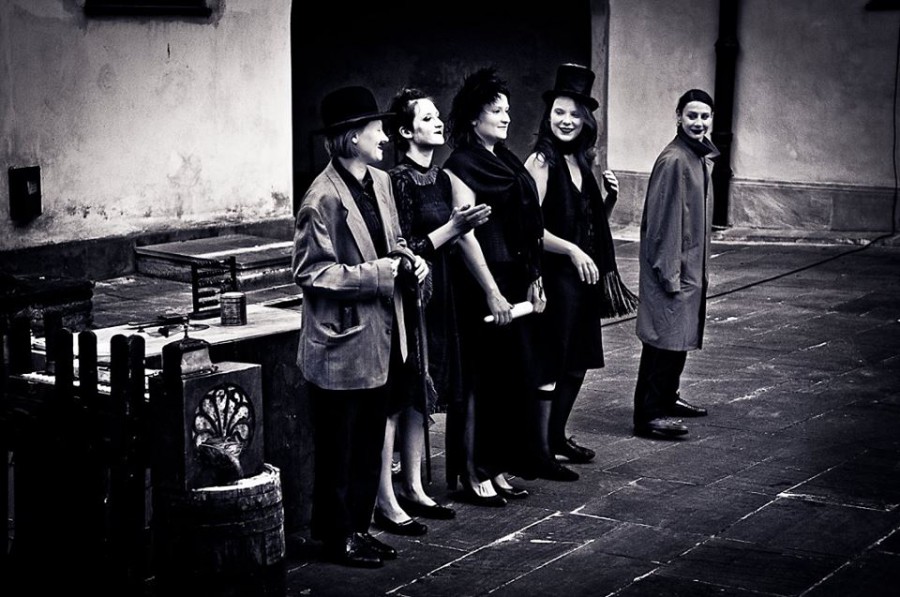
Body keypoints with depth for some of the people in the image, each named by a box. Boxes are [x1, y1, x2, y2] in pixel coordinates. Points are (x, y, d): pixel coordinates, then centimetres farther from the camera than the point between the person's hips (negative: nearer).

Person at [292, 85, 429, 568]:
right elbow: (310, 271, -17)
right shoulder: (323, 198, -18)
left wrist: (406, 257, 0)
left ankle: (358, 527, 29)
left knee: (369, 443, 16)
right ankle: (337, 536, 18)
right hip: (341, 345, -8)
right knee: (337, 449, 5)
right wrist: (370, 274, -21)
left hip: (379, 340, 8)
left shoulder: (380, 182, 6)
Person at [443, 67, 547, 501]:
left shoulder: (508, 162, 15)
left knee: (517, 375, 10)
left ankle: (499, 467, 21)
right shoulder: (461, 166, -9)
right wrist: (492, 292, -19)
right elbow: (465, 233, -15)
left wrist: (534, 280, 12)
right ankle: (474, 475, 6)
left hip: (516, 281, 8)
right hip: (484, 283, -8)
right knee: (482, 379, -3)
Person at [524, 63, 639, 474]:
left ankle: (557, 437, 28)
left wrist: (610, 198, 2)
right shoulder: (541, 162, -12)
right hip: (555, 276, -8)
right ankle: (540, 449, 6)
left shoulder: (581, 163, 12)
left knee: (577, 362, 14)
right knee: (550, 364, -2)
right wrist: (572, 250, -24)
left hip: (586, 275, 8)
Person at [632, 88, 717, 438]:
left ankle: (667, 399, 30)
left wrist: (698, 269, 18)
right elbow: (663, 220, -19)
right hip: (672, 266, -9)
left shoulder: (702, 157, 11)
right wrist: (669, 272, -20)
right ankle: (648, 415, -2)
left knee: (682, 336, 17)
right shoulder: (673, 160, -17)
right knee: (665, 338, -7)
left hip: (691, 266, 9)